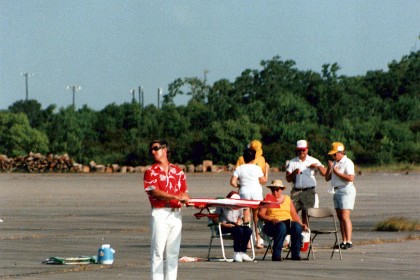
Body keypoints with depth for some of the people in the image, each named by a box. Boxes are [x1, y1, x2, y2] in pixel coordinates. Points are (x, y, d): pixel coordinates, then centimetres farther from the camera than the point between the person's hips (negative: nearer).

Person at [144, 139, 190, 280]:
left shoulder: (178, 171, 13)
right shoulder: (151, 172, 1)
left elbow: (183, 192, 14)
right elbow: (154, 192, -12)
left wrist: (186, 199, -11)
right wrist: (176, 197, -21)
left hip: (176, 214, 4)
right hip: (160, 214, -4)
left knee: (173, 252, 7)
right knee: (158, 250, -6)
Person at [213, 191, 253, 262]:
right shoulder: (222, 206, 0)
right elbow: (215, 219, -4)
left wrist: (239, 222, 2)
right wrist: (224, 224, -18)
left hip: (235, 225, 6)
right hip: (224, 227, -6)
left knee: (248, 230, -25)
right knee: (239, 230, -35)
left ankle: (242, 252, -25)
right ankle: (236, 253, -30)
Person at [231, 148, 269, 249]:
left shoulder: (239, 169, 1)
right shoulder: (257, 168, -1)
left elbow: (232, 182, -4)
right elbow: (264, 181, 5)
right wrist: (266, 170, 17)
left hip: (244, 192, 0)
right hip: (256, 192, 0)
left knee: (246, 218, 3)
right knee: (257, 217, 6)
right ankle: (258, 241, 4)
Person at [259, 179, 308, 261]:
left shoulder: (287, 199, 23)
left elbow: (294, 214, 17)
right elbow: (260, 214, 2)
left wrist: (301, 224, 1)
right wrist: (271, 219, -15)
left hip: (288, 223, 3)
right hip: (273, 225, -3)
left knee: (297, 226, -31)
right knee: (282, 227, -39)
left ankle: (296, 254, -26)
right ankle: (276, 254, -38)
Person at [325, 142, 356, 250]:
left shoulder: (347, 163, -9)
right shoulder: (335, 163, 17)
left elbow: (350, 178, -21)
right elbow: (327, 178, 16)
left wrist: (337, 173, -15)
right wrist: (329, 168, -1)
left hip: (346, 191, -9)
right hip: (336, 191, 9)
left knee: (345, 216, -15)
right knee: (340, 217, 5)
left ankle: (349, 242, -19)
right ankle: (344, 242, 7)